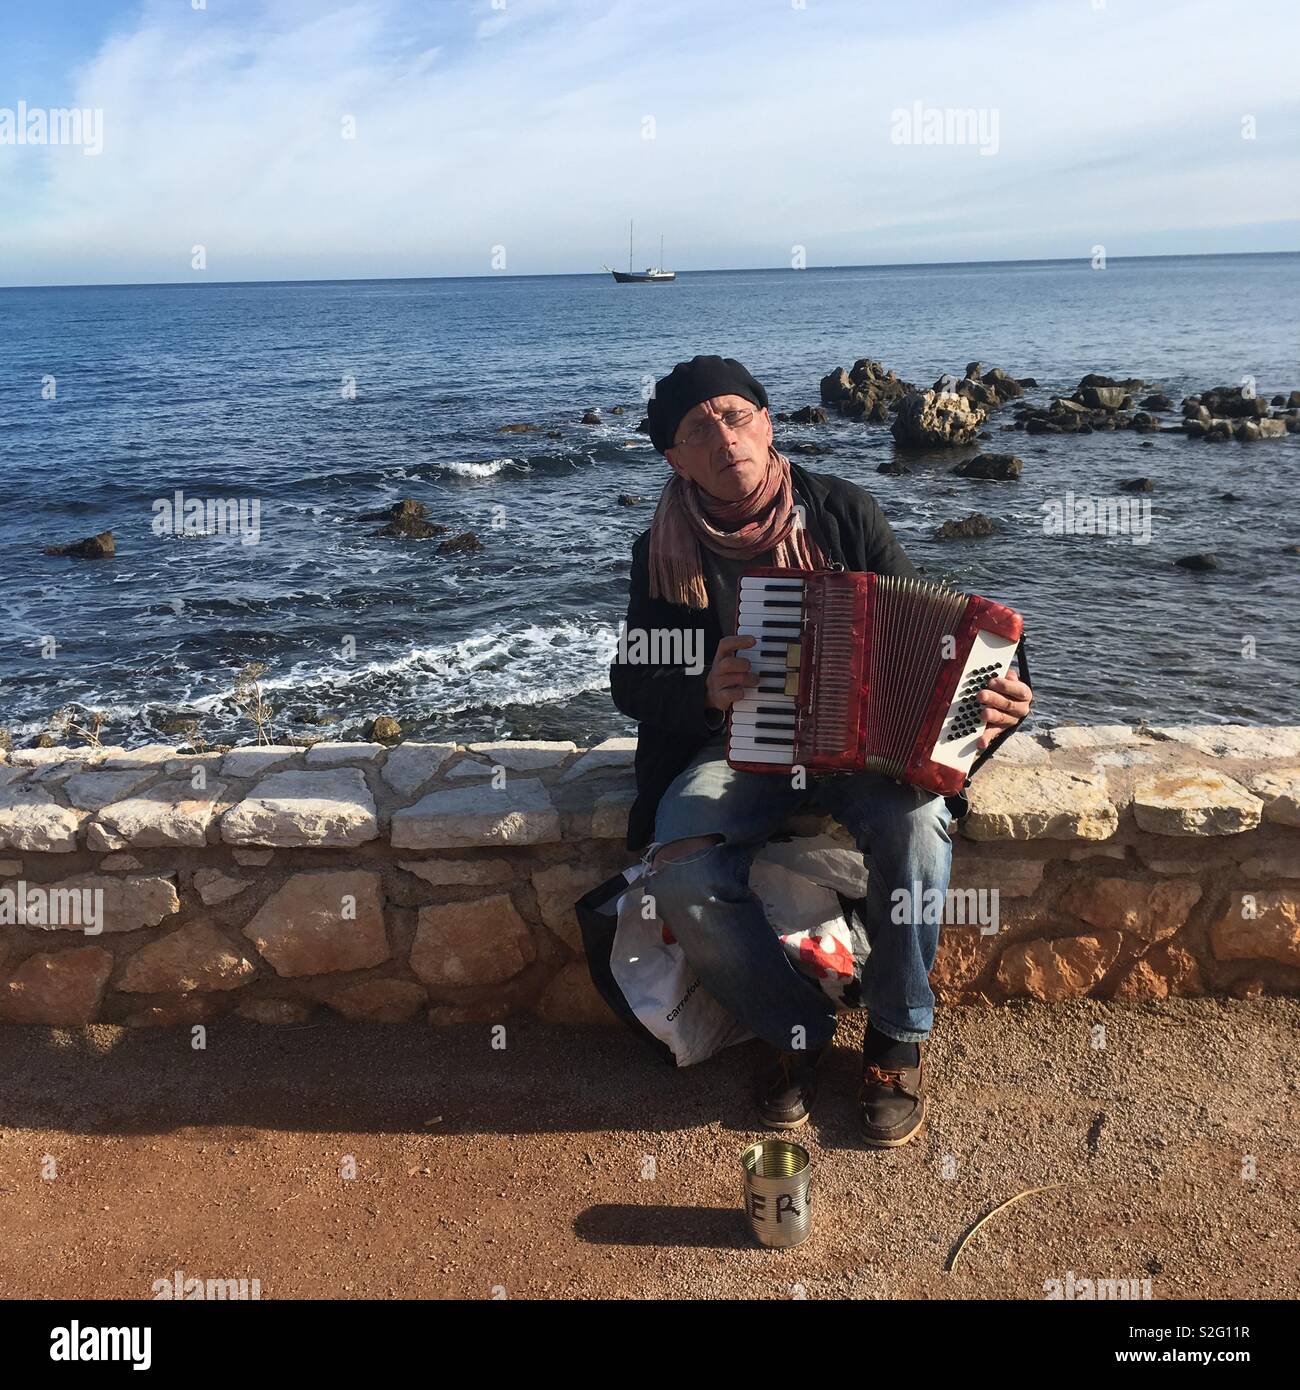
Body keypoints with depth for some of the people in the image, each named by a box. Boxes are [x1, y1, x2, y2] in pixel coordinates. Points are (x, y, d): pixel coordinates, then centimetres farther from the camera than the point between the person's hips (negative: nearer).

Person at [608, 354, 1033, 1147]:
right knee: (683, 878, -28)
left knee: (917, 828, -32)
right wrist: (705, 692, -22)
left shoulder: (845, 512, -1)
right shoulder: (667, 551, -1)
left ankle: (899, 1037, -5)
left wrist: (990, 696, -18)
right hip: (734, 750, 1)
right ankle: (798, 1031, 0)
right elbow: (633, 683, 0)